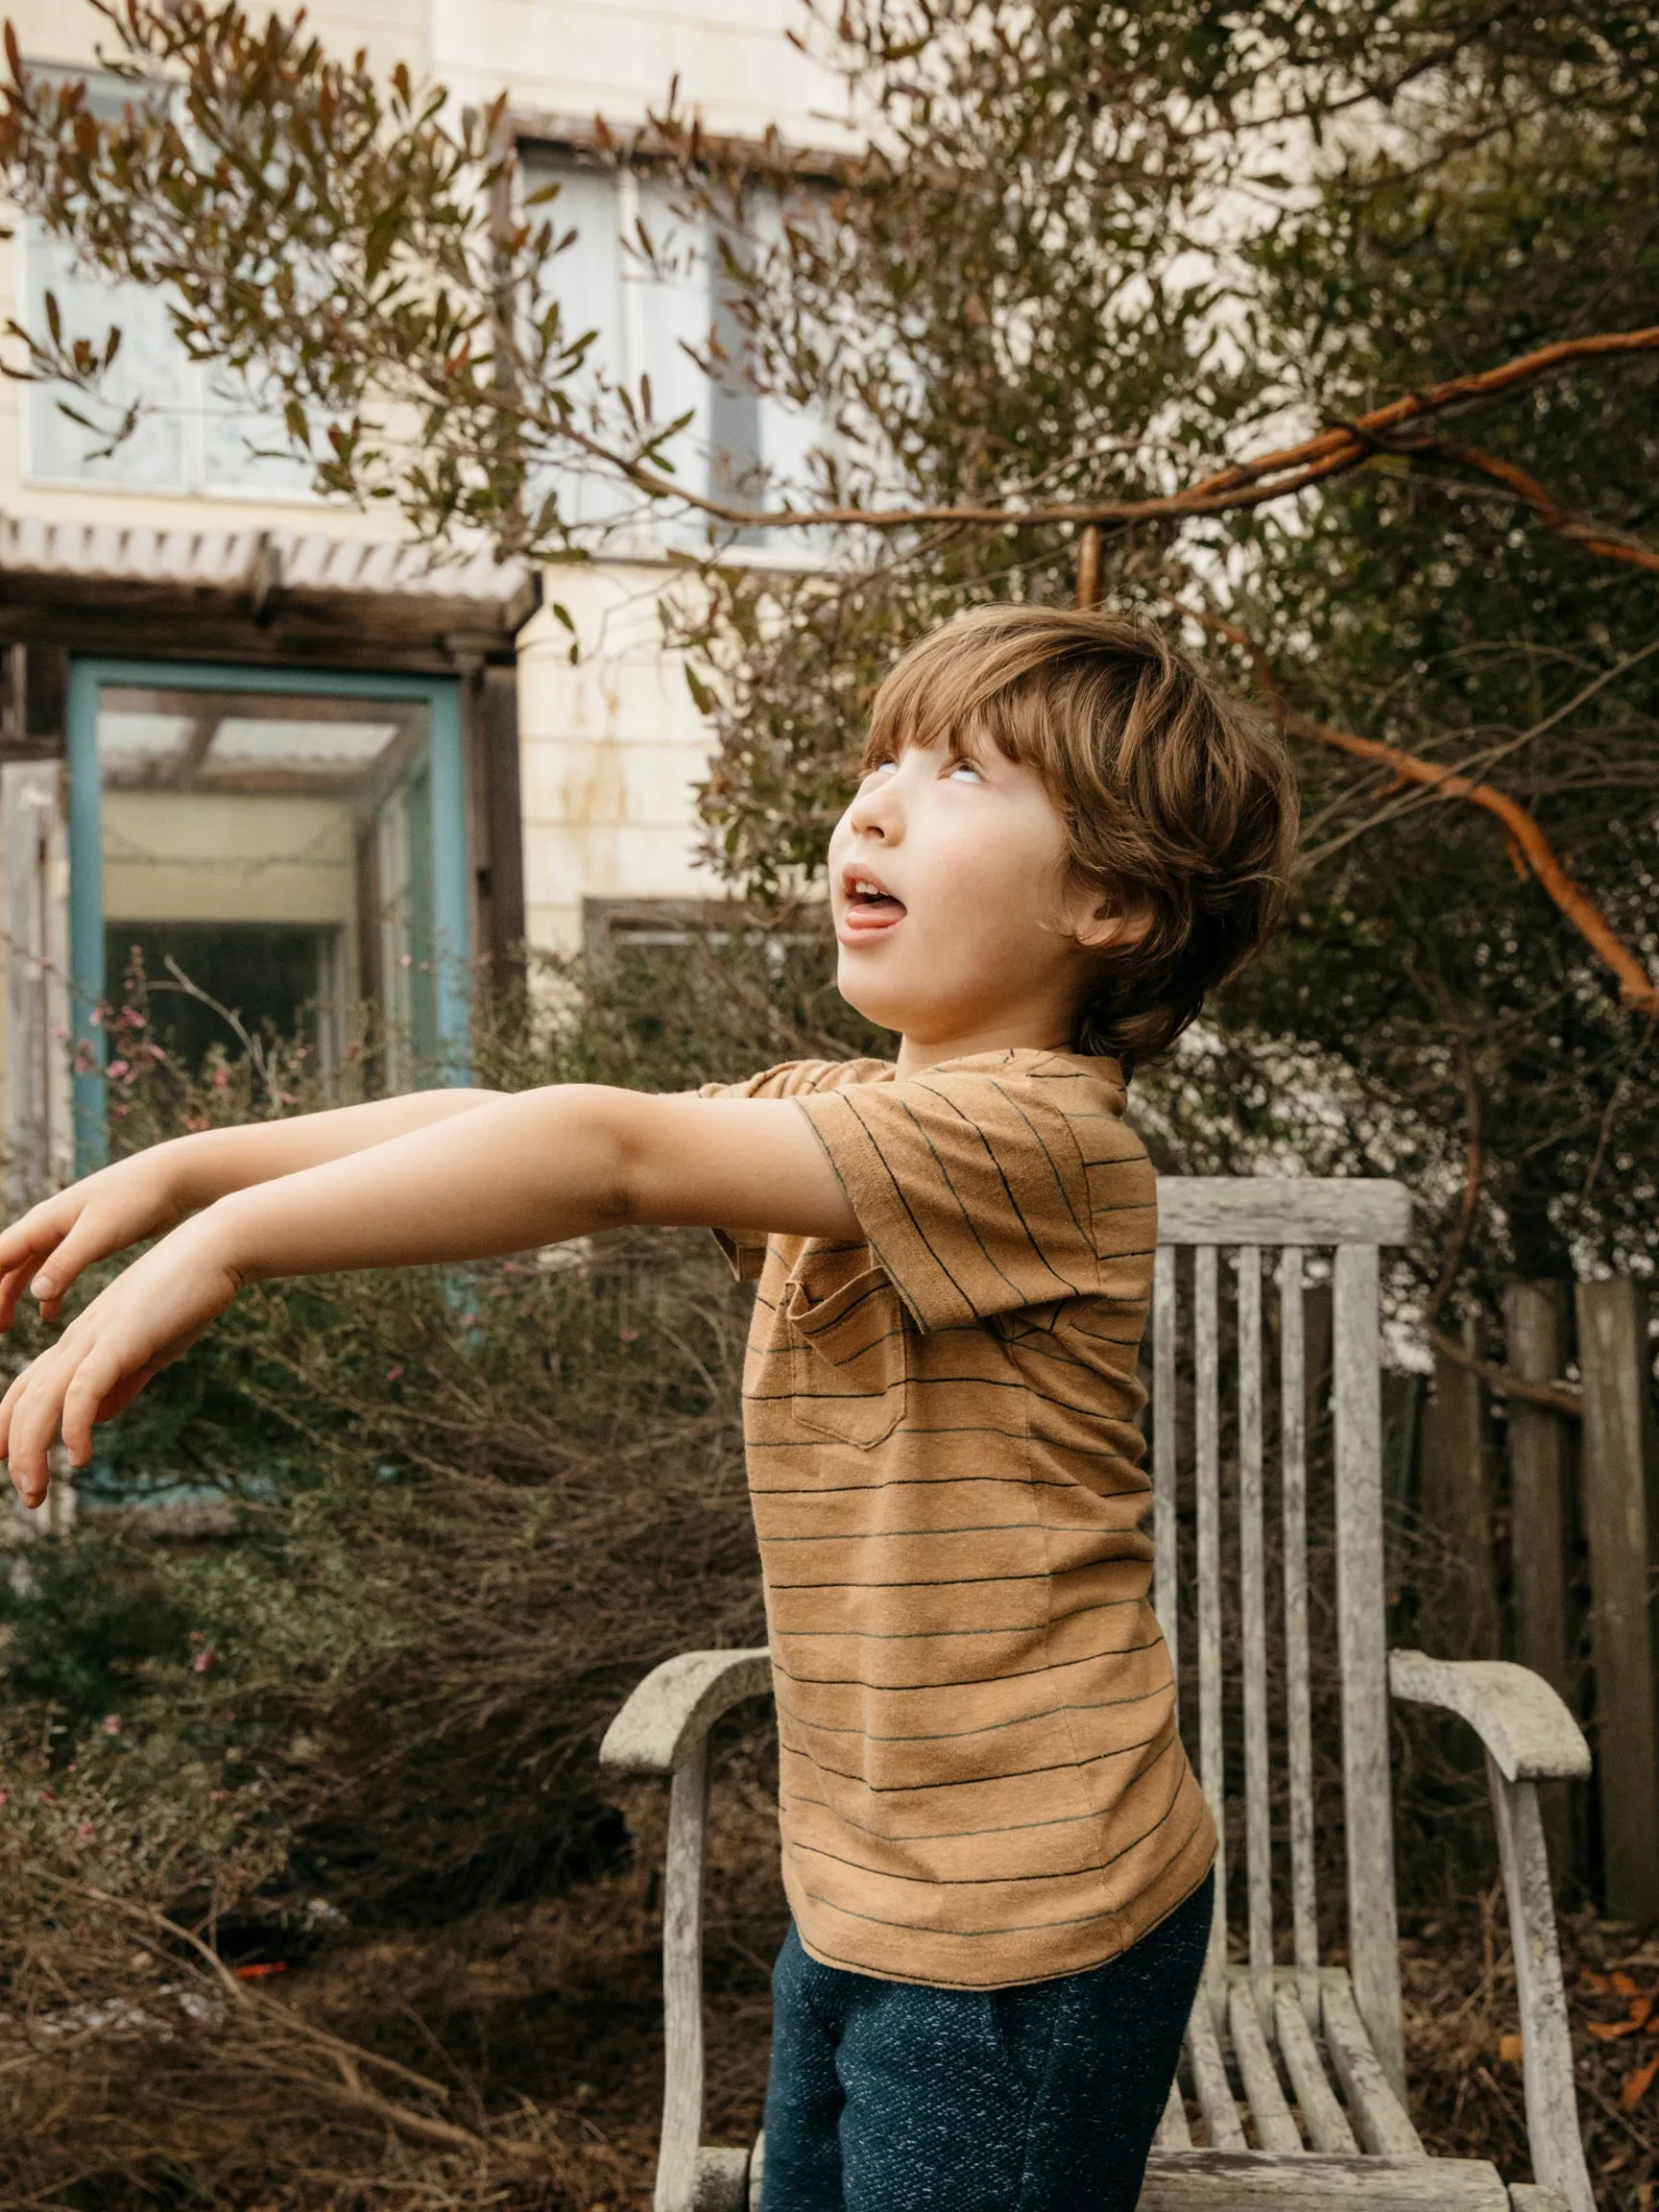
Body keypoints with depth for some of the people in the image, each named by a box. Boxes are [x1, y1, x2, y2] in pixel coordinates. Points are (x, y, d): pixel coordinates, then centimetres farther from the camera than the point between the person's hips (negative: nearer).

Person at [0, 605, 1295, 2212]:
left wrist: (221, 1243, -29)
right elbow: (504, 1121, 3)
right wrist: (182, 1166, -3)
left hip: (1018, 1933, -8)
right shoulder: (847, 1116, 6)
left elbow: (604, 1155, -31)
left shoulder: (1032, 1135, -23)